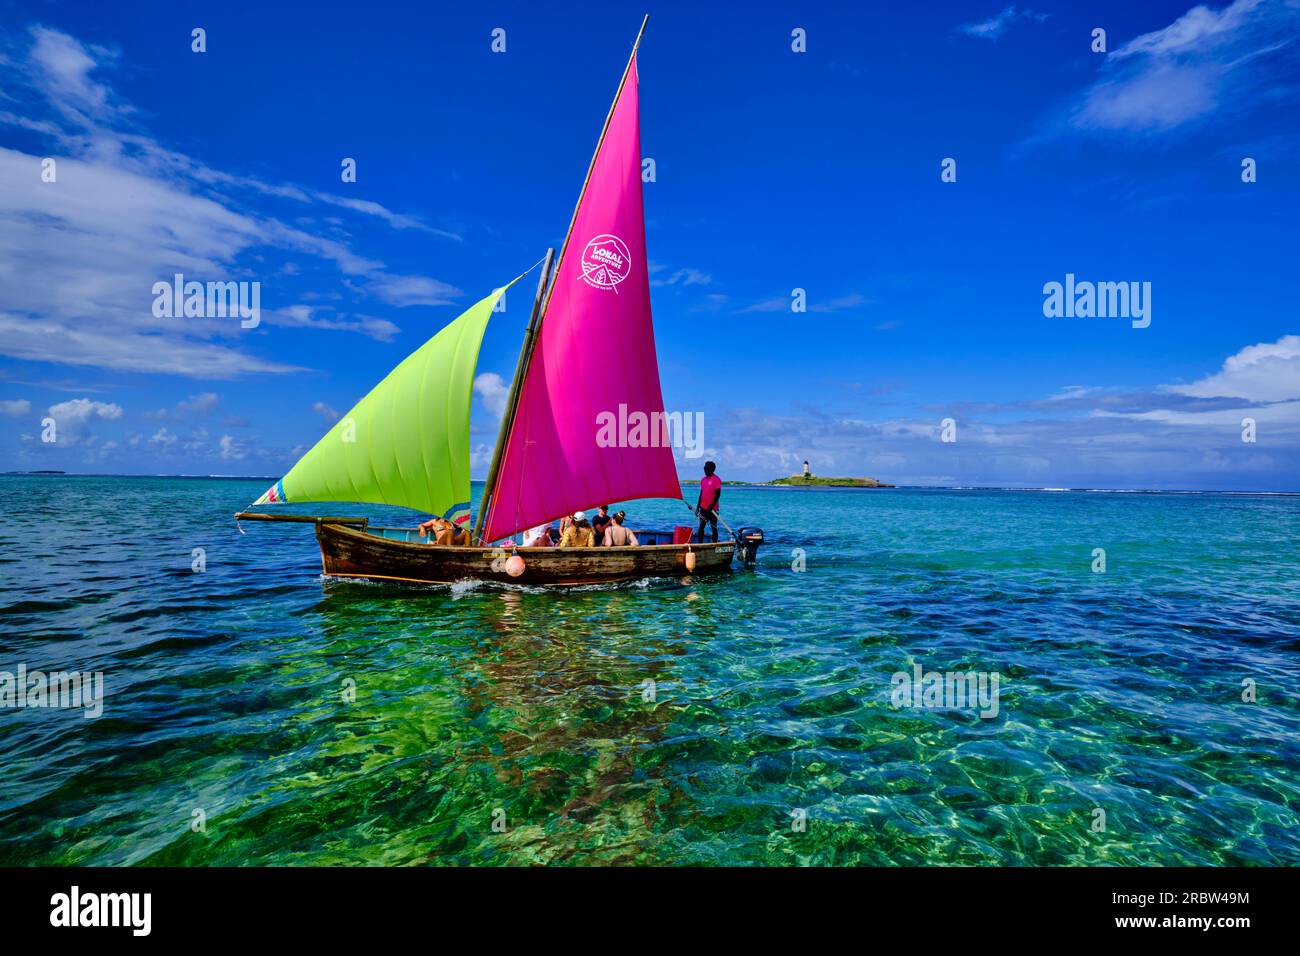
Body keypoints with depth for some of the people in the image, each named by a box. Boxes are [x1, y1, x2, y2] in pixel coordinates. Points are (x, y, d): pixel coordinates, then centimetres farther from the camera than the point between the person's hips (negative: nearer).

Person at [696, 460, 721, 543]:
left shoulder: (716, 479, -9)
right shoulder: (703, 480, 13)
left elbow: (718, 494, -13)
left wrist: (712, 506, -19)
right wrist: (698, 507, 13)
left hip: (712, 508, -7)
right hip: (703, 508, 7)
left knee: (714, 527, 0)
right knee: (701, 526, 6)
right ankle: (700, 544, 11)